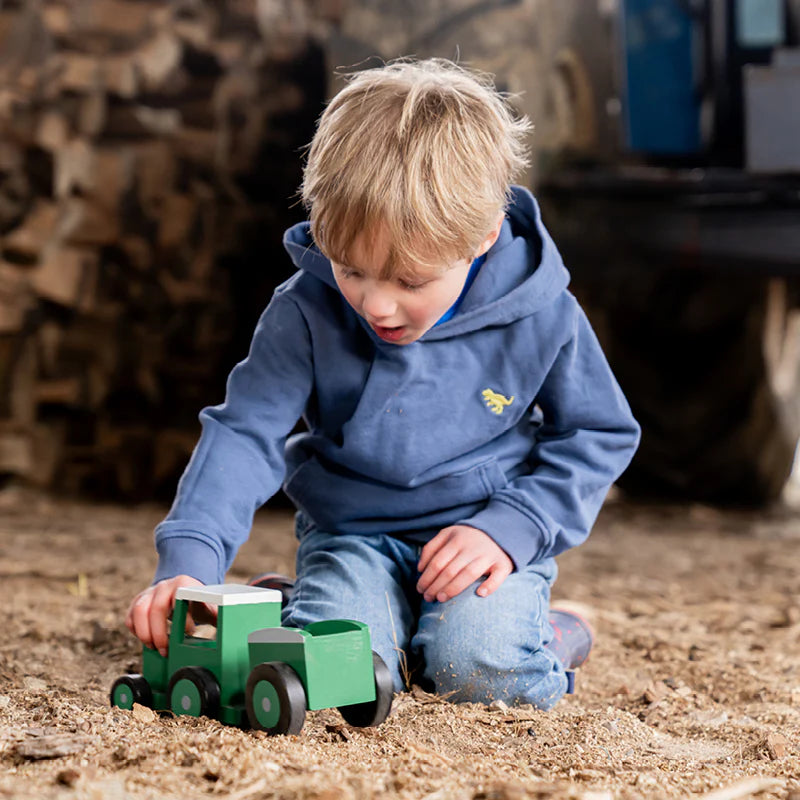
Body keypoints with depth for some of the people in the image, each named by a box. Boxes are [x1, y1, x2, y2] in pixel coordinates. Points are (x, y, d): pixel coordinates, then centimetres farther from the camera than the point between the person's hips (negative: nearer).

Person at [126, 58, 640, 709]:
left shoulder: (540, 316, -14)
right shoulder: (306, 311, -15)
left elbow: (602, 434, -1)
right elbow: (247, 432, -15)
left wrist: (512, 528, -14)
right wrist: (188, 561, -30)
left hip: (486, 532, -1)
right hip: (355, 533, 1)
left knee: (482, 670, -27)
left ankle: (532, 626, 8)